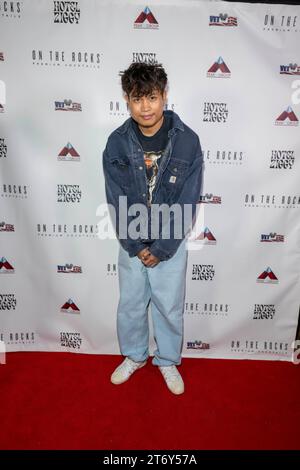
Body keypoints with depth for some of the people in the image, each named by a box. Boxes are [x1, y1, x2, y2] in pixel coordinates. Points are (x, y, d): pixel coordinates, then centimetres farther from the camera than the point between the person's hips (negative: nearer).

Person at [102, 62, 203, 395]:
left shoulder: (187, 141, -13)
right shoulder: (116, 143, -8)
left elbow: (188, 203, -12)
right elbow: (117, 202, -7)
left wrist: (161, 249, -14)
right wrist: (137, 246, -11)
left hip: (171, 242, -1)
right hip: (131, 242, 2)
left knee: (170, 306, 13)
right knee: (130, 304, 16)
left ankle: (167, 360, 40)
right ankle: (134, 356, 43)